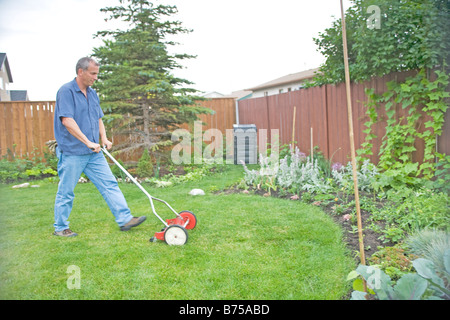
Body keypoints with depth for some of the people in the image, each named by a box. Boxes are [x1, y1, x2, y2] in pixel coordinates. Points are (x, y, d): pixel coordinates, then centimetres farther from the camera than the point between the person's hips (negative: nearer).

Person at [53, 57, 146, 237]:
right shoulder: (66, 91, -11)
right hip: (72, 153, -7)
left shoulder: (92, 94, 14)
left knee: (110, 184, 2)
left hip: (93, 153, 7)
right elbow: (67, 121, -21)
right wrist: (88, 142, -22)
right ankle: (60, 228, 19)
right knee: (66, 192, 5)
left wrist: (104, 139, 5)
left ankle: (125, 219, 5)